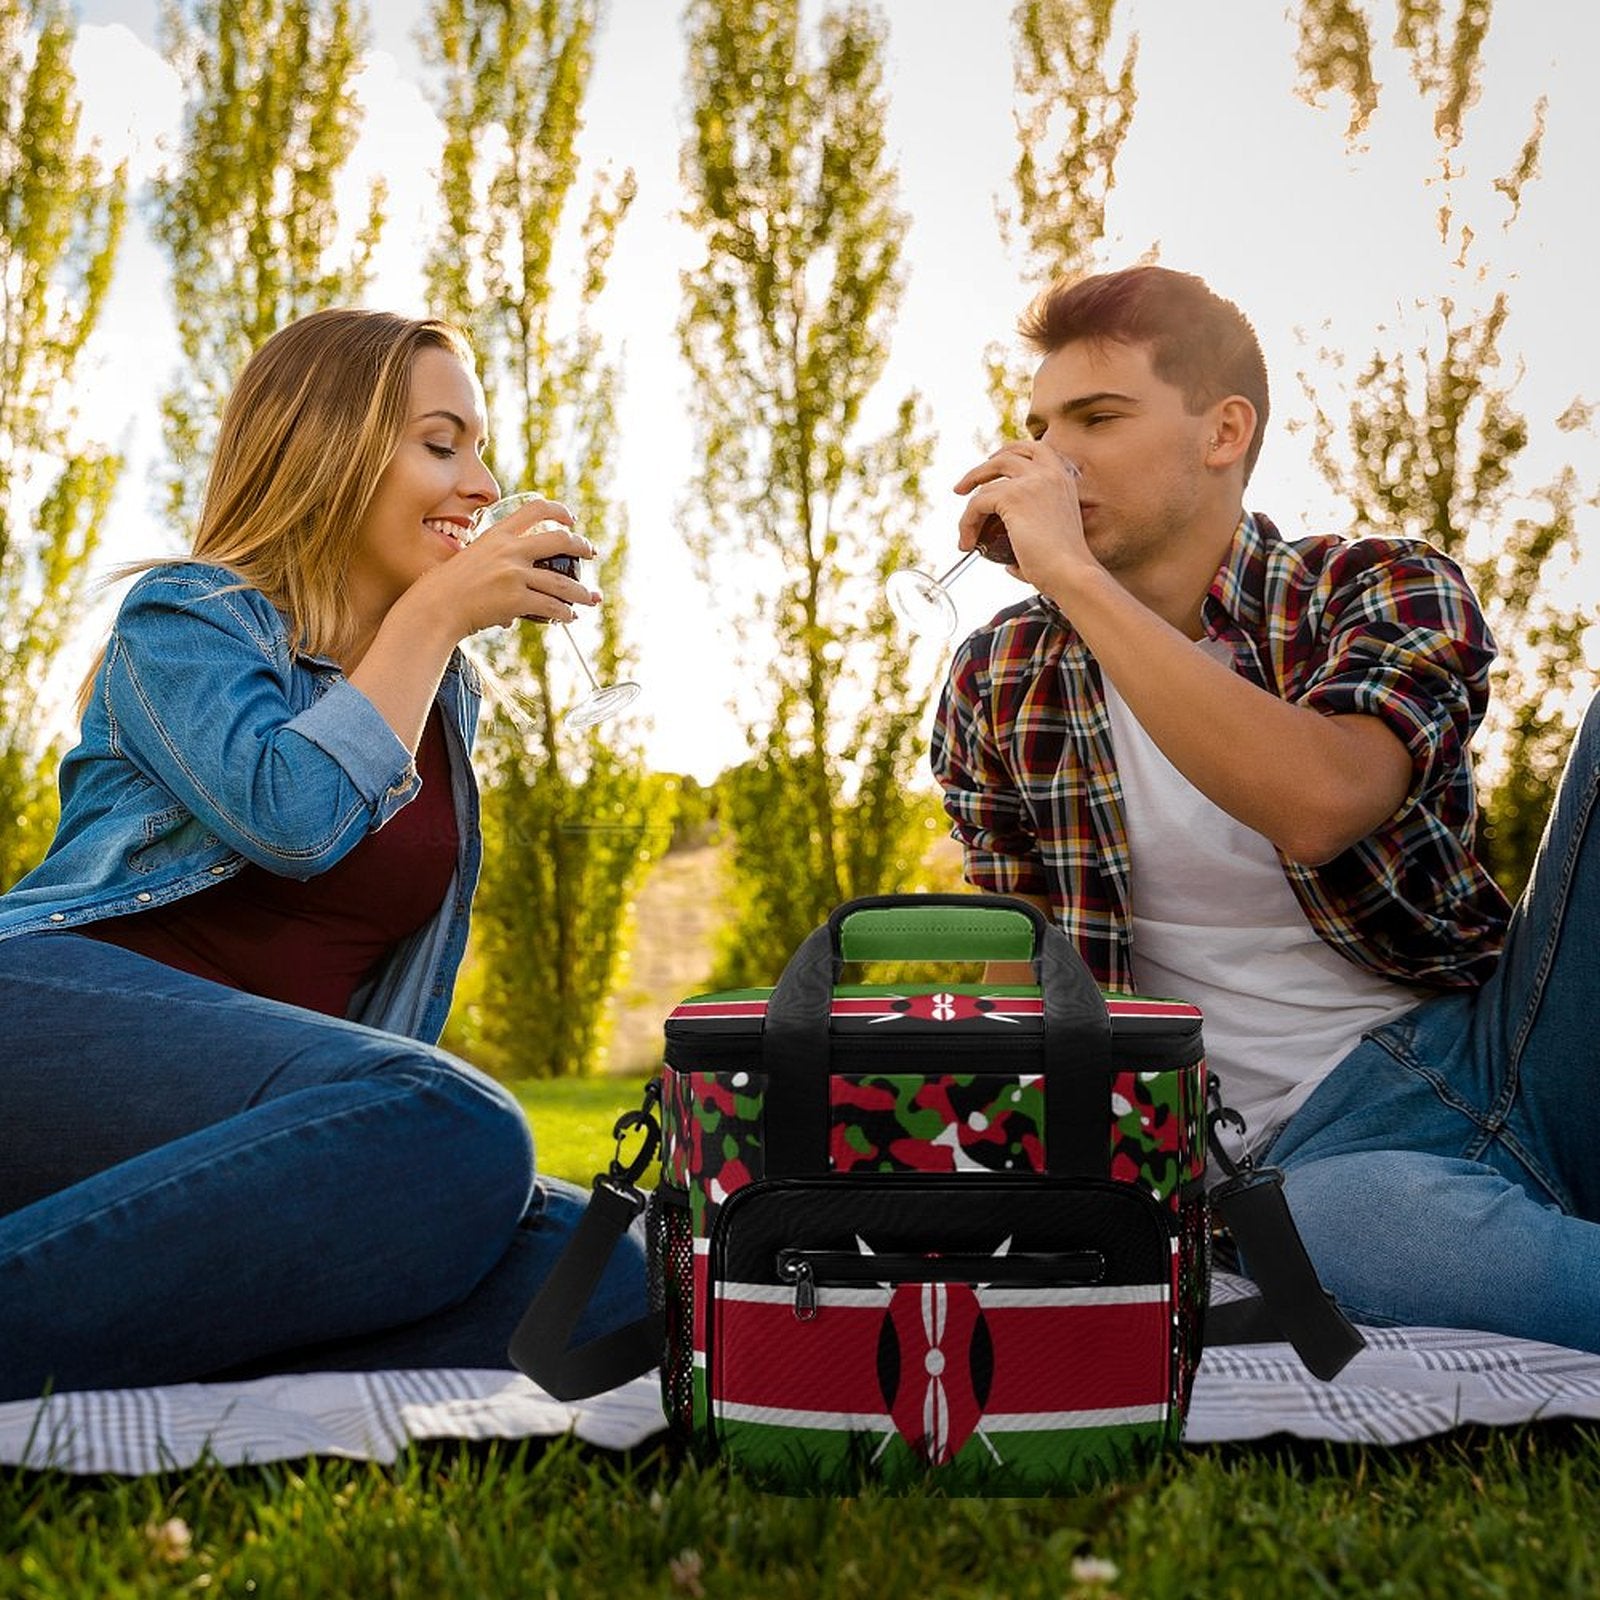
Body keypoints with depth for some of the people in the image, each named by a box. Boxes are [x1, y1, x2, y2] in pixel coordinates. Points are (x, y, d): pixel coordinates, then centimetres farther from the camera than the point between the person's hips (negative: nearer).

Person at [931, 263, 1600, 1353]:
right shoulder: (999, 685, 9)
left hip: (1513, 1047, 1)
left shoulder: (1388, 593, 1)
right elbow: (1019, 975, 13)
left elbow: (1318, 804, -22)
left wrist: (1074, 576, -20)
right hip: (1312, 1147, -1)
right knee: (1342, 1221, -40)